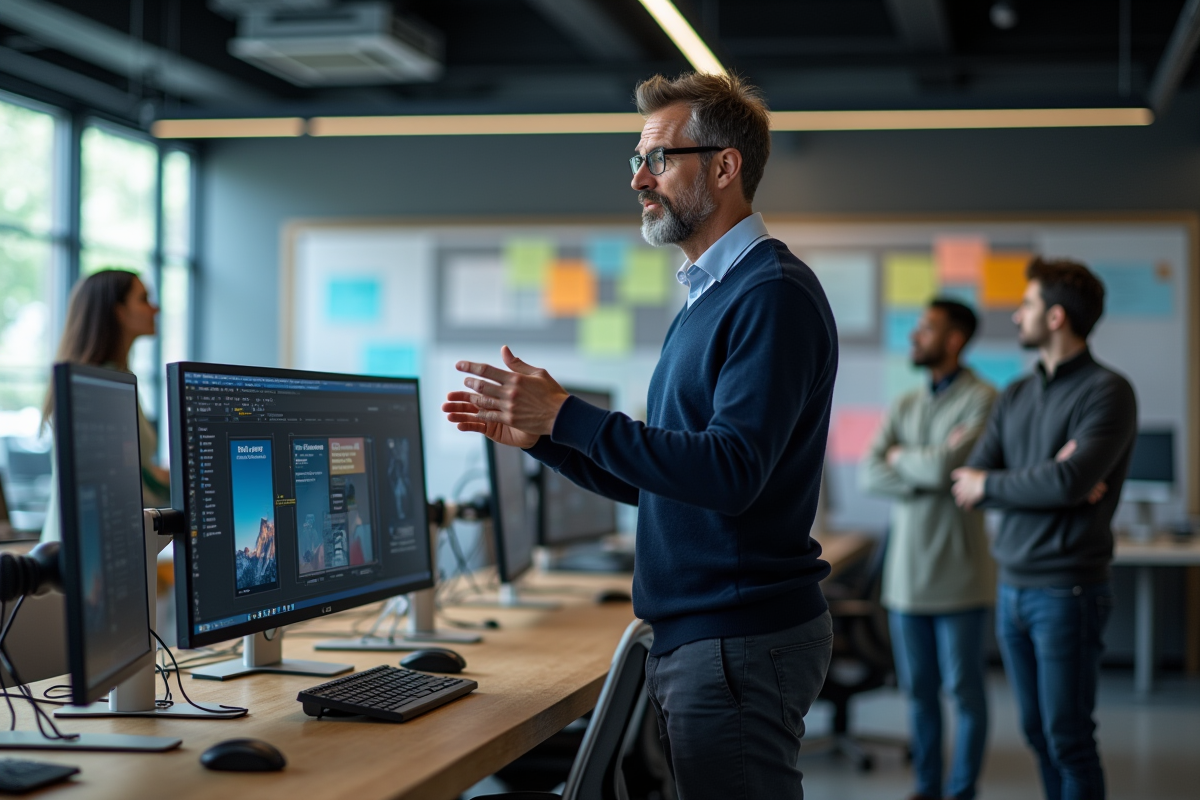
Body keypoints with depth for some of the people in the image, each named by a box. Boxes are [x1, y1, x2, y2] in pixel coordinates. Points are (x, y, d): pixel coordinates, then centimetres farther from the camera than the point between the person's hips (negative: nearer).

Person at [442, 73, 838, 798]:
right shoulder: (708, 296, 18)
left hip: (741, 641, -10)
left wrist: (568, 415, -22)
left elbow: (730, 473, -24)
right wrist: (539, 434, 11)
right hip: (695, 635, 10)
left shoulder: (773, 295, -14)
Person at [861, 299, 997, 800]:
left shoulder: (982, 401, -8)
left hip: (956, 576, -6)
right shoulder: (906, 406, 13)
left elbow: (947, 467, -22)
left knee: (964, 691, 4)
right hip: (906, 572, 6)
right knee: (918, 689, 11)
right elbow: (870, 476, 1)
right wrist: (930, 468, -13)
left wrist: (901, 456, -2)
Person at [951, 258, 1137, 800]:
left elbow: (1072, 482, -21)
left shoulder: (1107, 392, -8)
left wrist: (990, 484, -6)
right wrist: (1045, 480, -12)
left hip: (1067, 591, -6)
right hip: (1012, 587, 7)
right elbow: (968, 487, 4)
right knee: (1037, 731, 12)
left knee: (1068, 739, -2)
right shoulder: (1016, 397, 12)